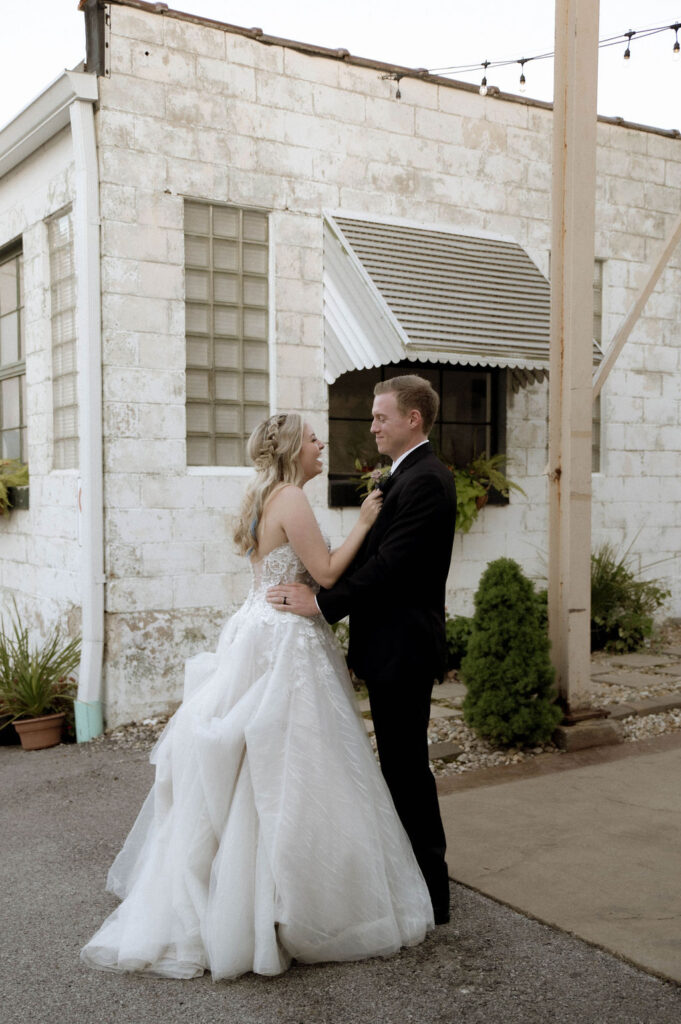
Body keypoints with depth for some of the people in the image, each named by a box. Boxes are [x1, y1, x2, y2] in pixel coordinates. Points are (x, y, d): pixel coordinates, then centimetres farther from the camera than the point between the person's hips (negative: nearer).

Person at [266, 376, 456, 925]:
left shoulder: (426, 480, -17)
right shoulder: (406, 476, 16)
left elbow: (389, 564, -24)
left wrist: (322, 603, -20)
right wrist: (324, 590, 6)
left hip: (404, 649, -10)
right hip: (392, 647, 10)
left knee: (407, 766, -1)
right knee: (401, 763, 18)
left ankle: (430, 895, 12)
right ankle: (413, 874, 32)